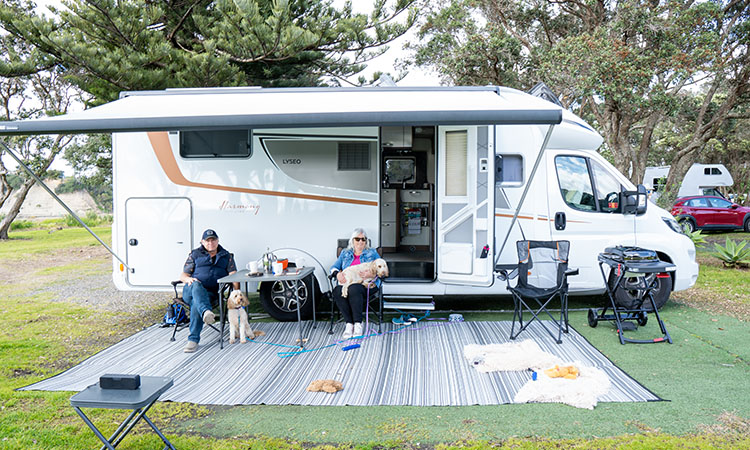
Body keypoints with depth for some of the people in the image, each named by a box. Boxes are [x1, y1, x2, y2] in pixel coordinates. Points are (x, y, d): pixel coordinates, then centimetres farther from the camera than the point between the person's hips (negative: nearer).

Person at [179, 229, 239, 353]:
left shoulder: (226, 256, 21)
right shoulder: (195, 254, 21)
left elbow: (233, 274, 6)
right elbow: (182, 275, 17)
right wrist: (189, 279, -9)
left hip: (211, 293, -1)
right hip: (190, 291, 1)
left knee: (196, 303, -34)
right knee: (196, 285, -37)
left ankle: (193, 340, -36)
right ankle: (206, 312, -65)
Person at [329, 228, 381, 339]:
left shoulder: (372, 253, 19)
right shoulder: (345, 253, 25)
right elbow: (334, 267, 14)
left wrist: (372, 274, -15)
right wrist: (337, 274, -10)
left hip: (366, 284, -2)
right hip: (347, 283, 3)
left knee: (354, 289, -39)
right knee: (337, 291, -34)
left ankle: (358, 324, -32)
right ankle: (349, 323, -29)